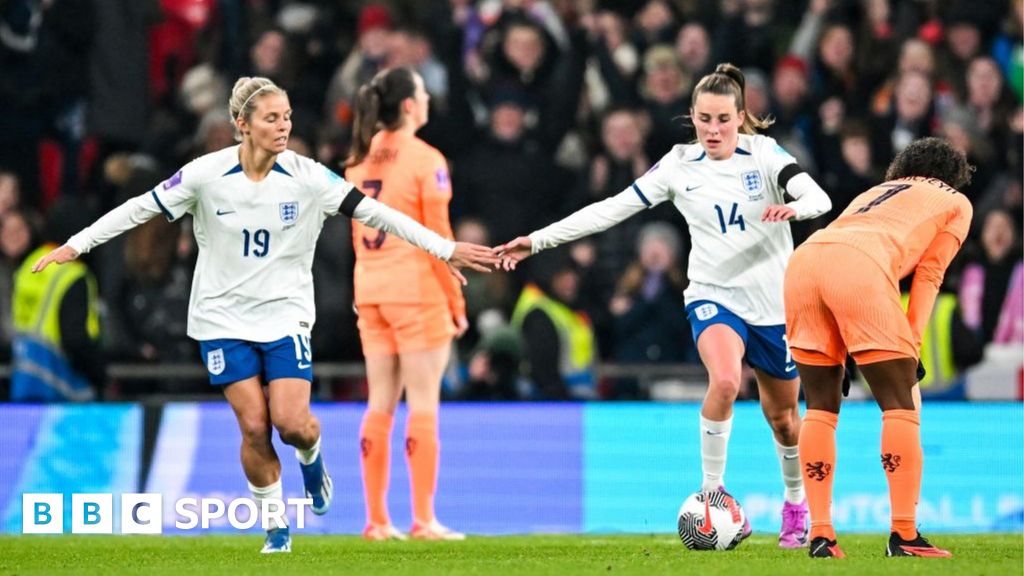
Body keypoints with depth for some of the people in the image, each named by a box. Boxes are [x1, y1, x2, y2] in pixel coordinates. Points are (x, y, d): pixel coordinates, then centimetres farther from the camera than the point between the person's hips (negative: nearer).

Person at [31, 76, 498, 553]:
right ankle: (276, 526, 12)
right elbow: (140, 209, -1)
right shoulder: (205, 174, -10)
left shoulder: (307, 177, -9)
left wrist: (445, 249, -11)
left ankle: (311, 458, 24)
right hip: (223, 316, 0)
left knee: (292, 423, -13)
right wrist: (75, 245, -2)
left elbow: (373, 212, -8)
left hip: (285, 313, 0)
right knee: (254, 427, -7)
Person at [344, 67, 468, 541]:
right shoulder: (424, 160, -10)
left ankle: (377, 520, 8)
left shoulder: (361, 160, 9)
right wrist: (456, 303, -5)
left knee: (380, 404, 8)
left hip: (371, 291, 6)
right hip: (417, 290, -6)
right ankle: (424, 520, -6)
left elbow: (359, 235, 14)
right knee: (423, 404, -4)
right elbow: (438, 237, -11)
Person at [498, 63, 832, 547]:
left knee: (782, 416, 11)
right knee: (724, 380, -31)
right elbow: (613, 208, -1)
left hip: (776, 303, 0)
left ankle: (796, 506, 37)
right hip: (714, 297, 0)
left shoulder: (764, 154, -5)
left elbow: (820, 199, -18)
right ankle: (712, 491, -17)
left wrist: (793, 207, -42)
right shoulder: (680, 166, -1)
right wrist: (538, 240, -5)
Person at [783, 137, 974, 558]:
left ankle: (820, 535, 6)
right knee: (900, 404, 1)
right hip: (858, 267, -5)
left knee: (820, 407, 12)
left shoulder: (876, 193, 40)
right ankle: (904, 535, -5)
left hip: (803, 260, 5)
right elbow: (927, 277, 16)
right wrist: (911, 345, 11)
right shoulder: (956, 202, 27)